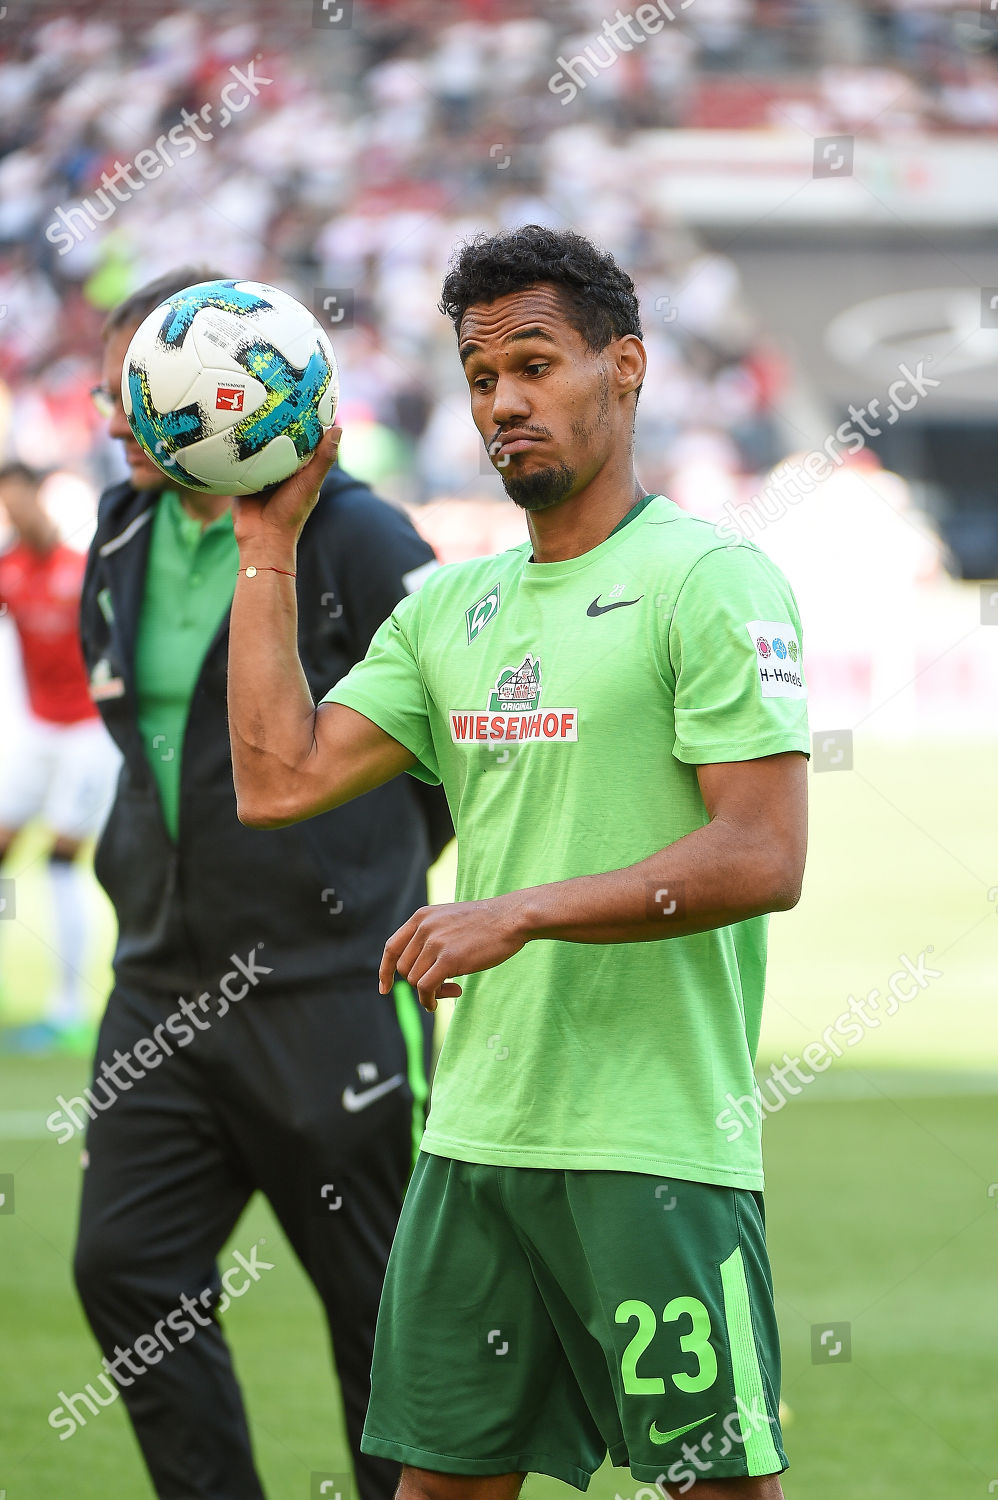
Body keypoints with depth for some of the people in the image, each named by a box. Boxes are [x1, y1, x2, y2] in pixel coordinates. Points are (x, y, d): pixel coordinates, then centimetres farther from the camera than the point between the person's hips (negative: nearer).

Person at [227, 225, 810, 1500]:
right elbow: (277, 781, 7)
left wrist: (525, 912, -21)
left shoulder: (712, 579, -7)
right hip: (475, 1131, 7)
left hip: (657, 1143, -7)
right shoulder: (448, 607, 14)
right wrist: (268, 543, 9)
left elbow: (764, 858, -15)